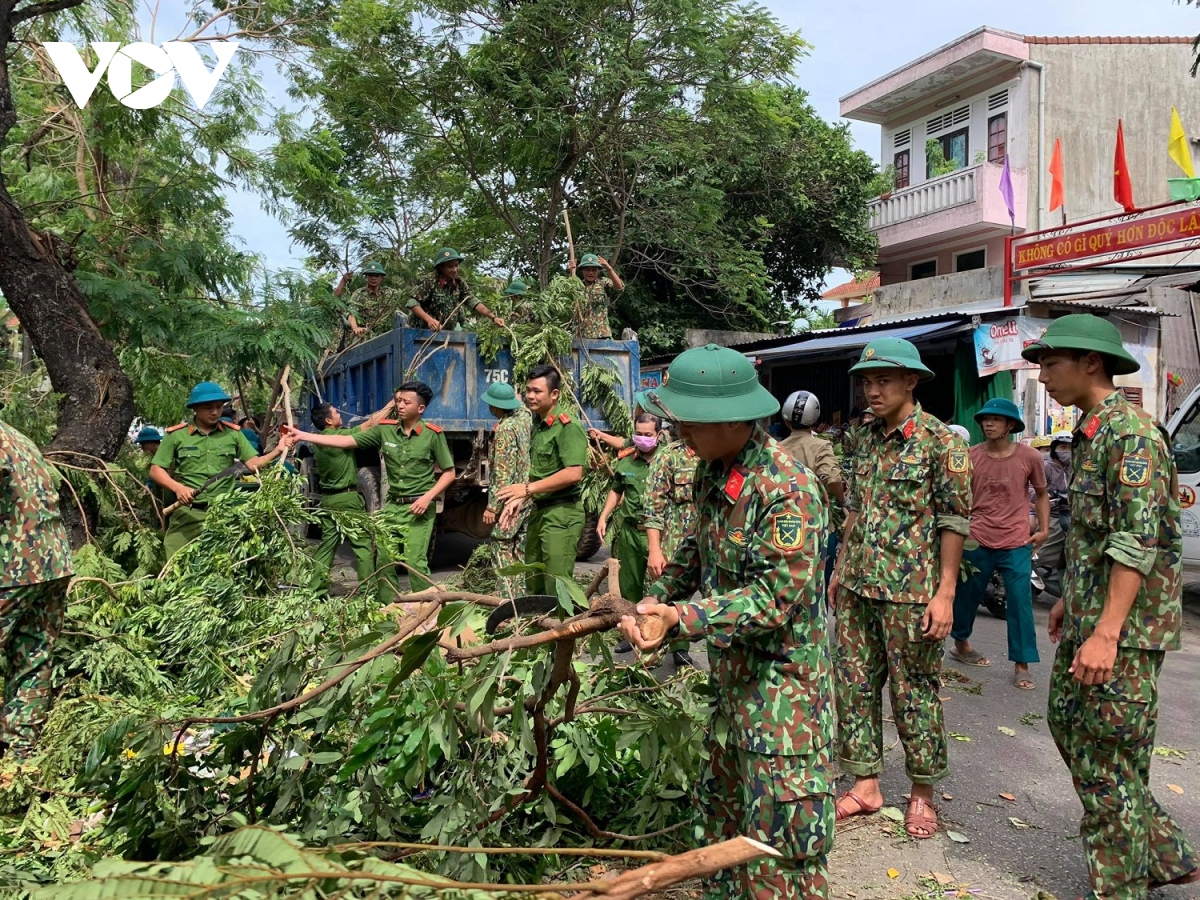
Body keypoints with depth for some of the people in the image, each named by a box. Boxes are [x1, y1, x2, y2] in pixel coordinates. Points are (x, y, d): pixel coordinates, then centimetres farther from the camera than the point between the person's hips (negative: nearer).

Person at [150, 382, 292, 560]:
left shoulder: (233, 433, 6)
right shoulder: (176, 435, 1)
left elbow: (253, 464, 0)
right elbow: (156, 471, 2)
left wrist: (277, 452, -17)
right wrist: (178, 488, -15)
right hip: (187, 512, -1)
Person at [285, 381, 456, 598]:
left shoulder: (433, 434, -9)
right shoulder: (385, 429, 1)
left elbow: (449, 473, -4)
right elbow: (346, 441, -1)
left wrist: (428, 497, -16)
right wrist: (302, 435, -7)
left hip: (419, 507, -5)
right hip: (392, 505, 6)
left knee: (415, 562, -12)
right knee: (384, 560, 9)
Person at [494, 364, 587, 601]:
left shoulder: (567, 427, -14)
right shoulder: (537, 425, 13)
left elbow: (573, 474, -23)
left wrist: (528, 488, -19)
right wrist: (521, 498, 6)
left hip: (562, 513, -9)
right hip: (539, 511, 9)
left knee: (557, 588, -3)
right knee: (533, 585, 16)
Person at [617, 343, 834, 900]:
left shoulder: (786, 491, -25)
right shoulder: (712, 472, 3)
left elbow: (776, 597, -27)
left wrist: (683, 619, -31)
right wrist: (658, 598, 12)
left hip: (782, 686, -9)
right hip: (732, 679, 9)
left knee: (781, 846, -1)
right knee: (720, 812, 23)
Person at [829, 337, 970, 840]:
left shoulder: (939, 441, -9)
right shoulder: (865, 439, 10)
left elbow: (955, 520, -10)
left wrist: (945, 592, -14)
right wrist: (840, 568, 15)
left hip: (909, 591, -6)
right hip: (857, 587, 6)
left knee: (914, 692, 5)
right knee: (854, 684, 10)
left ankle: (922, 792, 23)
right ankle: (866, 785, 24)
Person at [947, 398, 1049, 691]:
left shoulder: (1030, 457, -2)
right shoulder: (971, 456, -2)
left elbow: (1041, 494, 12)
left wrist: (1044, 529, 3)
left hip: (1016, 544, -1)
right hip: (977, 542, 1)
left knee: (1020, 603, -1)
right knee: (966, 596, 14)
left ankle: (1021, 664, 10)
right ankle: (961, 643, 36)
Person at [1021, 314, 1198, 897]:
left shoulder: (1130, 432, -17)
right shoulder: (1089, 433, 13)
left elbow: (1137, 540, -24)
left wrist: (1107, 632, -28)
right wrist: (1071, 599, 22)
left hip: (1125, 624, -10)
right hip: (1089, 613, 10)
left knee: (1111, 759, 0)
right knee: (1067, 722, 17)